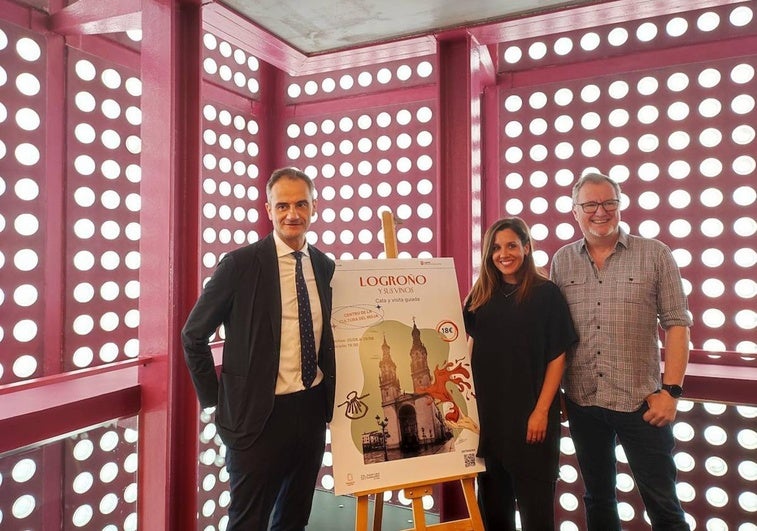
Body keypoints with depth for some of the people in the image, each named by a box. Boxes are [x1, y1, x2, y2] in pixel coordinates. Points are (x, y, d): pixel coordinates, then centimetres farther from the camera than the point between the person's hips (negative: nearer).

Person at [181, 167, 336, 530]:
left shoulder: (326, 266, 4)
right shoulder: (240, 264, -11)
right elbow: (193, 335, -6)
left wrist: (331, 395, 7)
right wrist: (216, 399, -5)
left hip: (313, 409, 5)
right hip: (258, 414, -5)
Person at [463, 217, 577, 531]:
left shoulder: (546, 293, -6)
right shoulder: (481, 295, 5)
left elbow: (557, 357, -7)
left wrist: (541, 410, -12)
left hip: (530, 412, -4)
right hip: (487, 411, 4)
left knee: (534, 498, 8)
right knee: (492, 496, 16)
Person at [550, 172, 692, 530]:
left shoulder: (655, 255, -3)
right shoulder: (561, 261, 4)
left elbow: (676, 324, -4)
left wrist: (671, 390, -10)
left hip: (640, 400, -2)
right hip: (582, 402, 3)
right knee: (597, 497, 18)